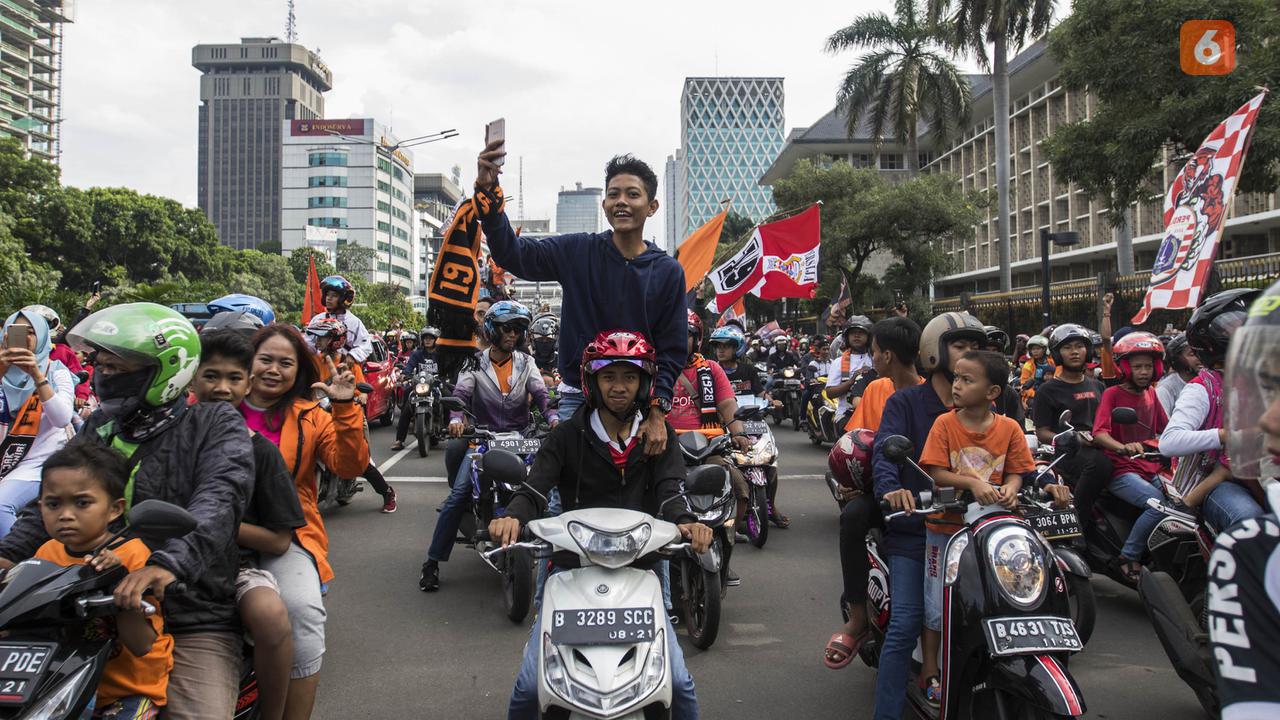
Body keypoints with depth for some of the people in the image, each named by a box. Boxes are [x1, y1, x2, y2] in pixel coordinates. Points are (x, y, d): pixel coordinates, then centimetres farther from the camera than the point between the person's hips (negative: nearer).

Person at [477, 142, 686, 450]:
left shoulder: (668, 271, 1)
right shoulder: (578, 251, 2)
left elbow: (672, 350, 0)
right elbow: (513, 252, -9)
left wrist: (657, 412, -11)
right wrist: (488, 192, -24)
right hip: (577, 398, 0)